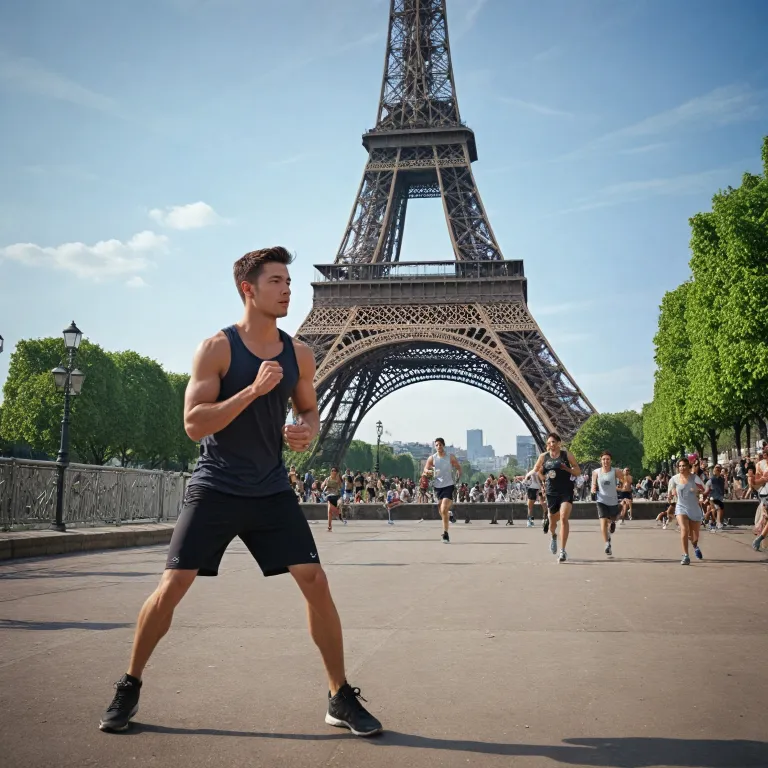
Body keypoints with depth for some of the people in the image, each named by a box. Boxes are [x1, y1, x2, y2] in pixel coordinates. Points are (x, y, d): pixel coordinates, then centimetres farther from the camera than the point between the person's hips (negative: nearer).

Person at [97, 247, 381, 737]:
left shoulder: (299, 355, 2)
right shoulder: (217, 348, -10)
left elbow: (309, 409, 17)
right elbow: (194, 424, -16)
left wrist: (308, 430, -7)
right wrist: (254, 390, -26)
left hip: (272, 490, 3)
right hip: (215, 489, -3)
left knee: (316, 582, -5)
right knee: (172, 587, -3)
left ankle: (341, 699, 9)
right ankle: (129, 688, 21)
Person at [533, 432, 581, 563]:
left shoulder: (567, 455, -4)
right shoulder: (543, 457, 2)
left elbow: (578, 472, 0)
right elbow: (541, 476, 13)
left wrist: (567, 469, -18)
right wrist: (539, 472, -10)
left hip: (566, 492, -3)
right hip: (552, 492, 3)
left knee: (564, 518, -19)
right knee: (552, 520, 15)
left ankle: (563, 551, -15)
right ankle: (554, 537, 51)